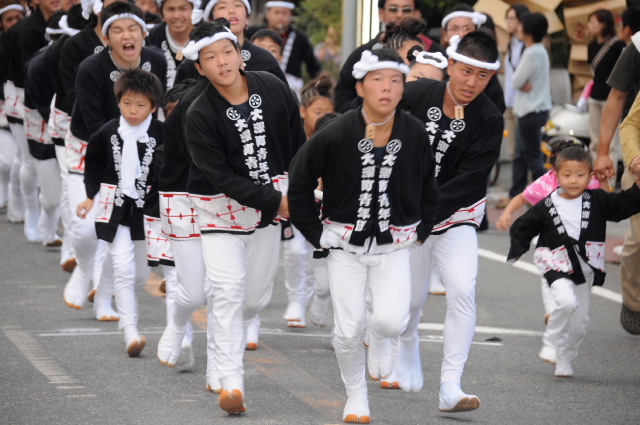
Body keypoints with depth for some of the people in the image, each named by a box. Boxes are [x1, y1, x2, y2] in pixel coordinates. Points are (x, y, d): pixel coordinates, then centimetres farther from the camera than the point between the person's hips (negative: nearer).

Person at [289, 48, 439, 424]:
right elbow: (299, 184, -1)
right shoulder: (336, 135, -13)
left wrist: (421, 231, 6)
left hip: (395, 245, 1)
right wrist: (317, 234, -2)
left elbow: (429, 188, 11)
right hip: (347, 245, -1)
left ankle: (381, 339, 22)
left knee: (390, 320, -17)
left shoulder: (415, 134, -6)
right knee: (349, 330, -4)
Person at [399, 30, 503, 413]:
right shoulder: (415, 95, -12)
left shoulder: (489, 121, -15)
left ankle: (450, 386, -18)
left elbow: (469, 181, -20)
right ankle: (408, 342, 47)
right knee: (413, 296, 10)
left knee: (463, 290, -20)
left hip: (457, 215, -1)